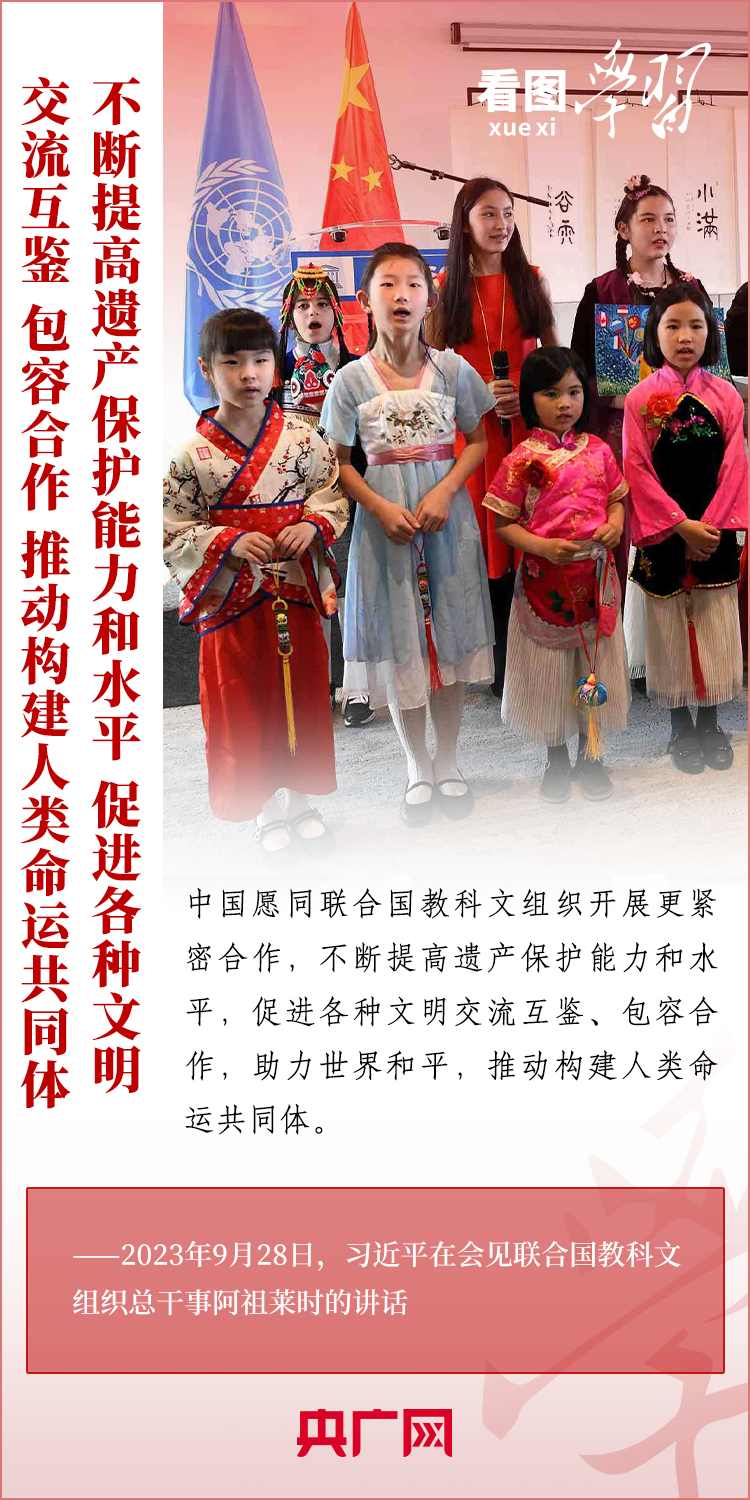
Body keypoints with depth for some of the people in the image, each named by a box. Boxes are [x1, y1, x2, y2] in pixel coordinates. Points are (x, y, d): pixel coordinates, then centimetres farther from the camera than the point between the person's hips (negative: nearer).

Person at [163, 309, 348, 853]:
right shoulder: (193, 455, -9)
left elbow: (334, 496, 5)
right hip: (231, 602, -2)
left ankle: (301, 799, 34)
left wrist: (313, 525, -15)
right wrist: (229, 542, -20)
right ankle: (264, 810, 26)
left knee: (303, 696, 14)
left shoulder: (303, 438, -3)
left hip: (297, 591, 2)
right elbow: (172, 533, -6)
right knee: (243, 705, 7)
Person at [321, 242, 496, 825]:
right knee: (398, 641, 5)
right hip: (384, 519, -1)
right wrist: (381, 507, -14)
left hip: (447, 516, 1)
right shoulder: (353, 379, -3)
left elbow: (479, 440, 5)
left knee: (449, 636, 6)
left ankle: (448, 760, 23)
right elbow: (340, 461, 0)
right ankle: (417, 764, 22)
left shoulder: (452, 369, 0)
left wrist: (445, 491, -11)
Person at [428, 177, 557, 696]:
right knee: (487, 539, 0)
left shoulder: (531, 280, 9)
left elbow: (555, 353, 12)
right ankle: (500, 666, 9)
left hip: (529, 421, 1)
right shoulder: (445, 287, 5)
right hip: (471, 424, -1)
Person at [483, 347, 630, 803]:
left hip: (596, 576, 3)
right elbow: (503, 523, -5)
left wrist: (615, 523, -7)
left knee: (595, 664, 11)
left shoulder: (597, 449, 3)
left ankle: (590, 753, 30)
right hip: (545, 578, -3)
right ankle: (557, 758, 28)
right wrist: (543, 547, -20)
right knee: (550, 665, 9)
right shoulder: (524, 458, -8)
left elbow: (617, 497, 14)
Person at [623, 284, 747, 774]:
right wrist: (682, 525, -13)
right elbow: (638, 470, -7)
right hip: (664, 532, -2)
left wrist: (711, 526, -10)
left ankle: (711, 723, 20)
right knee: (672, 627, 5)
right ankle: (682, 727, 18)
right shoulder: (641, 398, -3)